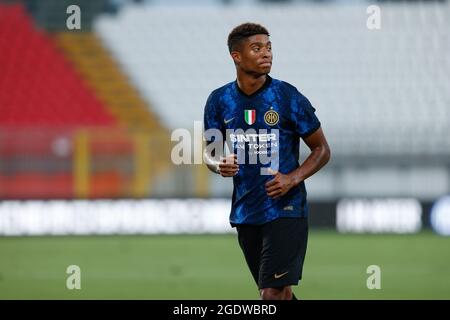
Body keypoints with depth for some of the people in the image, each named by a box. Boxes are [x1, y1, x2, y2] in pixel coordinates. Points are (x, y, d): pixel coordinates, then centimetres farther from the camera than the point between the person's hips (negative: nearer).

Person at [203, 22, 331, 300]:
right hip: (245, 212, 4)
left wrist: (293, 178, -17)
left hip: (285, 208, -4)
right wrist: (219, 165, -10)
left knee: (273, 293, -13)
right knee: (281, 294, 14)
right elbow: (210, 152, 14)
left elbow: (322, 150, 0)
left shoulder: (288, 97, -7)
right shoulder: (219, 100, 3)